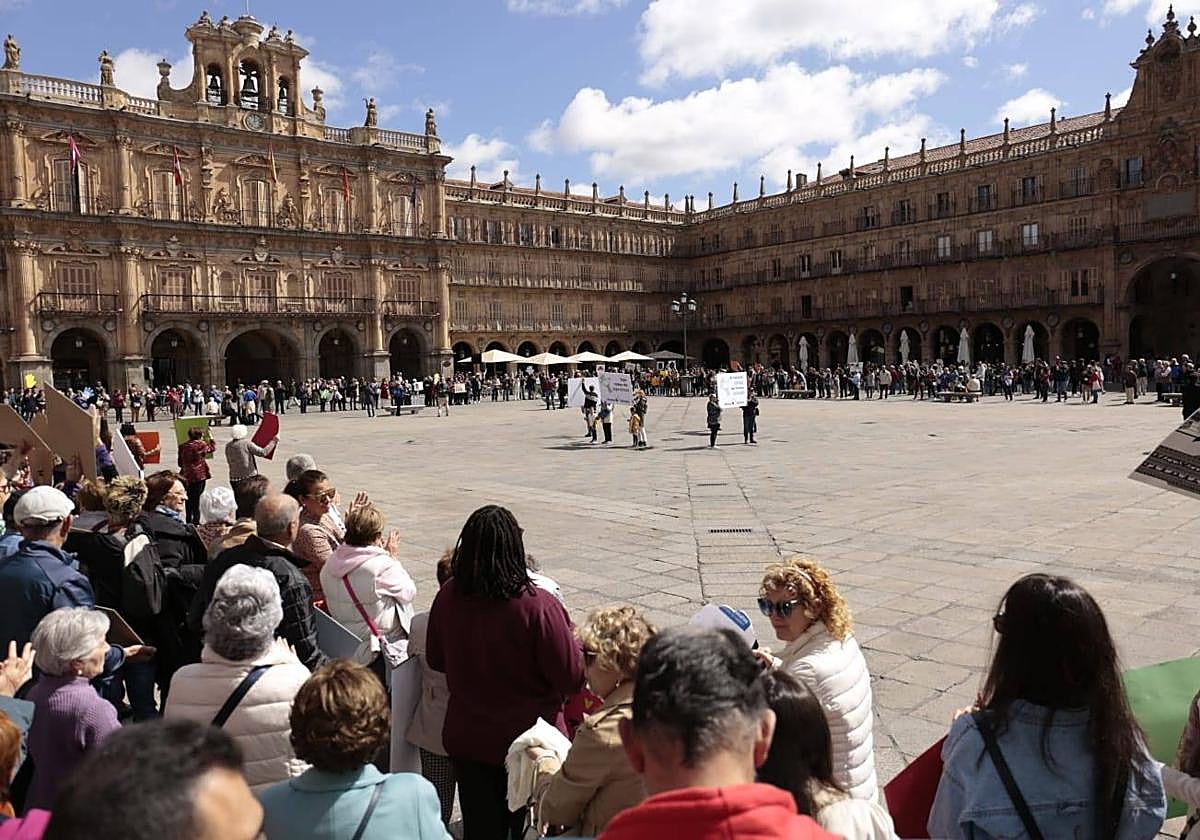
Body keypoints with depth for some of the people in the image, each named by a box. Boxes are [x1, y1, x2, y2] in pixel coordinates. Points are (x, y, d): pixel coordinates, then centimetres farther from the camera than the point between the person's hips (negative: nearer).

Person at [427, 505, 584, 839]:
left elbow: (437, 661, 3)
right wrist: (575, 641, -2)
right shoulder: (538, 607, -27)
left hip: (466, 740, 4)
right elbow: (573, 678, -20)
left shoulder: (447, 597, -13)